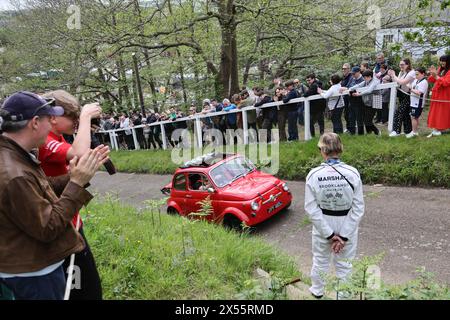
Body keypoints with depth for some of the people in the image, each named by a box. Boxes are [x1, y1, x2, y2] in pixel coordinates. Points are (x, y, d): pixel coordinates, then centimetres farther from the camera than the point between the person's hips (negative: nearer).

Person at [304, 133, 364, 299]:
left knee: (320, 260, 24)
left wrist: (329, 234, -10)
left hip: (322, 225, 1)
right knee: (344, 263, 19)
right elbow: (358, 208, -16)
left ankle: (317, 291, 47)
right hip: (347, 226, 0)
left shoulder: (313, 174, -19)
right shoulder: (352, 173, -18)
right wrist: (344, 236, -12)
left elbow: (311, 208, -16)